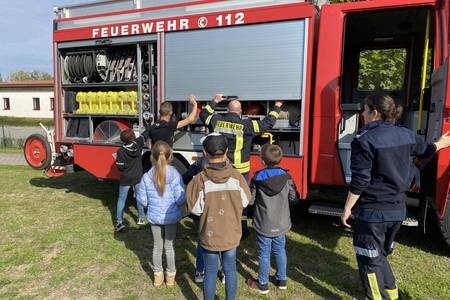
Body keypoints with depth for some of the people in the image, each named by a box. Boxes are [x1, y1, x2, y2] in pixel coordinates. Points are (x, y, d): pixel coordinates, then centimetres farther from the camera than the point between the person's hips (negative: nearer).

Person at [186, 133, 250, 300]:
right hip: (232, 234, 2)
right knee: (230, 270, 22)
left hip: (210, 236, -2)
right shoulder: (236, 176, -15)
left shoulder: (201, 179, -21)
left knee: (210, 273, 16)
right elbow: (245, 202, -3)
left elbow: (195, 208, -15)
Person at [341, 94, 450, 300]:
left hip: (373, 211, -8)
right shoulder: (406, 135, 4)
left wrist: (348, 208, -11)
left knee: (369, 259, 7)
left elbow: (359, 181, -20)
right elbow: (424, 150, 26)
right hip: (398, 209, 8)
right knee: (381, 254, 26)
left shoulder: (364, 140, -19)